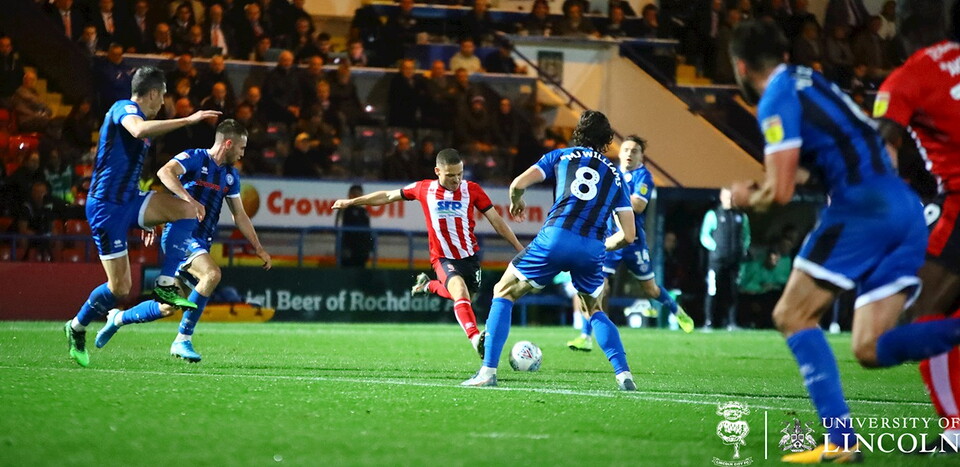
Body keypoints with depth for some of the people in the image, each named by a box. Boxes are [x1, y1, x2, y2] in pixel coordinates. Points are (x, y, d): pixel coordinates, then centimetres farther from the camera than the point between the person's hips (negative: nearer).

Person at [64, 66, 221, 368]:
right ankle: (76, 328, 19)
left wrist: (147, 219, 33)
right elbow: (140, 130, -35)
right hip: (106, 206, -8)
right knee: (120, 288, -6)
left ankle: (166, 287, -6)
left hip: (128, 202, 8)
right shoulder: (124, 108, -8)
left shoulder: (132, 113, 20)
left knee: (187, 209, -15)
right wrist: (189, 120, -33)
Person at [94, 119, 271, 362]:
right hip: (180, 235, -8)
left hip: (200, 244, 8)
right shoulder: (195, 158, -7)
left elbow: (239, 215, 26)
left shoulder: (231, 175, 17)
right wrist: (189, 199, -36)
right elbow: (165, 172, -25)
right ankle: (183, 340, -24)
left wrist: (259, 248, 24)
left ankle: (118, 318, 27)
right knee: (212, 274, -32)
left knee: (168, 307, 3)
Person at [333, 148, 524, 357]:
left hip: (470, 256, 3)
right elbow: (388, 196, 9)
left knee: (460, 296, 17)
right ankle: (476, 338, -42)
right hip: (443, 258, -3)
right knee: (459, 290, -29)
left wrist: (519, 248, -2)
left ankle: (429, 285, 46)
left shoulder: (471, 190, -5)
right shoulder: (424, 189, -5)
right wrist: (351, 202, 15)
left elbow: (496, 220, 1)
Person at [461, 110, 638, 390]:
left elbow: (519, 183, 6)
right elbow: (628, 235, 18)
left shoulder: (561, 156, 19)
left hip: (556, 237, -2)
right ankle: (624, 375, 12)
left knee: (503, 293, 15)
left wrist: (516, 202, 29)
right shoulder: (615, 175, 23)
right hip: (592, 249, 2)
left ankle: (488, 371, 3)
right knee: (594, 311, 28)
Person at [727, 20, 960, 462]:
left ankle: (840, 440, -11)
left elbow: (780, 192, -6)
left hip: (863, 209, -8)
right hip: (907, 211, 8)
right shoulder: (811, 82, 24)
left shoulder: (777, 99, -3)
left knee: (792, 316, 1)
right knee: (870, 349, 3)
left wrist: (748, 198, 14)